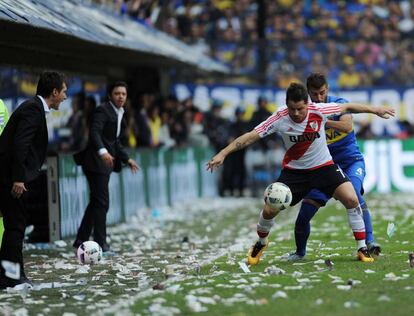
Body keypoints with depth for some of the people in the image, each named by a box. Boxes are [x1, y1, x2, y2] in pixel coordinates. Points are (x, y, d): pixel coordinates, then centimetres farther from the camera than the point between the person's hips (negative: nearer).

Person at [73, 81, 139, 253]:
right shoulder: (102, 110, -12)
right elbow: (94, 132, -27)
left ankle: (81, 240, 20)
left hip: (106, 162, 10)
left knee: (96, 202, 13)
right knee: (101, 202, -8)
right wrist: (102, 151, -42)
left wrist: (127, 159, 24)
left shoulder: (120, 114, 17)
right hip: (96, 161, -10)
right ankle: (100, 243, -2)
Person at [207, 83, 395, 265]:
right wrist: (223, 154, -27)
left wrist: (374, 110, 4)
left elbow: (347, 107, -3)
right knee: (270, 210, -9)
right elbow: (251, 136, -20)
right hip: (293, 171, 0)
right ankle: (261, 243, 25)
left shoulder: (318, 111, -19)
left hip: (323, 166, 0)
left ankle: (362, 248, 0)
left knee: (351, 200, -17)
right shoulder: (279, 119, -21)